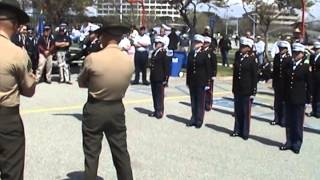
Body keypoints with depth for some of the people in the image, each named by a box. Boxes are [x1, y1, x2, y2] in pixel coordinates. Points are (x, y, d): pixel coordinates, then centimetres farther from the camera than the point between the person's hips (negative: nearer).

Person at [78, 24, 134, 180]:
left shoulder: (92, 58, -17)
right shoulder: (129, 61, -7)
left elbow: (81, 83, -3)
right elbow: (123, 83, 6)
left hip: (94, 109, -3)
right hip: (117, 109, 3)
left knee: (91, 154, 8)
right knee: (121, 152, 14)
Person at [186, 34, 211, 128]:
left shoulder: (204, 55, -6)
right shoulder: (190, 54, 7)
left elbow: (208, 69, -5)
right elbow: (188, 68, 9)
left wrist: (207, 83, -8)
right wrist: (188, 81, 7)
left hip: (201, 82, -4)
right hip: (192, 81, 4)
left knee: (200, 101, 4)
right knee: (193, 101, 10)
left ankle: (199, 120, 12)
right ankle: (194, 119, 20)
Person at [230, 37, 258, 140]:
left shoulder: (252, 59, -9)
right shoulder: (238, 56, 4)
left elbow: (255, 76, -7)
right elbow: (235, 72, 10)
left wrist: (253, 92, -10)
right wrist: (234, 88, 9)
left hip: (247, 90, -4)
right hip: (237, 89, 4)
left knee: (246, 111, 6)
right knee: (237, 111, 12)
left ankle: (245, 132, 15)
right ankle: (237, 130, 23)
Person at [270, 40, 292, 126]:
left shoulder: (289, 58, -10)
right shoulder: (276, 56, 5)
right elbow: (274, 69, 7)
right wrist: (273, 81, 4)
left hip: (285, 83, -4)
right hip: (277, 82, 4)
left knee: (284, 101, 5)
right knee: (277, 101, 12)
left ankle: (283, 120, 14)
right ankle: (277, 118, 21)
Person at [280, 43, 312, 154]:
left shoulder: (306, 67, -5)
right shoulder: (288, 66, 7)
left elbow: (309, 84, -4)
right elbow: (285, 82, 10)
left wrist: (308, 99, -7)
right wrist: (283, 96, 6)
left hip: (299, 100, -4)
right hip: (288, 99, 4)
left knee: (298, 123, 4)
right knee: (288, 122, 10)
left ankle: (297, 143, 15)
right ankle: (289, 142, 21)